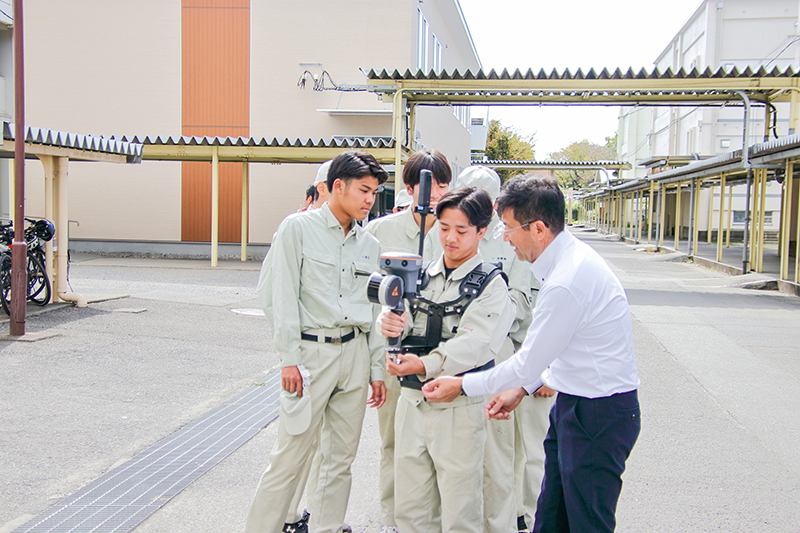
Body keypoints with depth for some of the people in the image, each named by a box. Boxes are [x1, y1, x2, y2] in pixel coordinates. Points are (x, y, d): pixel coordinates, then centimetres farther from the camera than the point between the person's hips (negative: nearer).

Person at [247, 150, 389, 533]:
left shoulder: (369, 244, 13)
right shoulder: (298, 228, -2)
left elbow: (375, 311, 15)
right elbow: (278, 295, -6)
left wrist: (377, 369, 11)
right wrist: (289, 357, -11)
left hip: (355, 351, 5)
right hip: (311, 350, -5)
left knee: (341, 457, 10)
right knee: (290, 456, -4)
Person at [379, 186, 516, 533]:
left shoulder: (491, 283, -6)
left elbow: (475, 345, -19)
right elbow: (397, 317, 2)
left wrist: (426, 365, -32)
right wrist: (388, 322, -22)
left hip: (459, 408, -5)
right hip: (411, 401, 5)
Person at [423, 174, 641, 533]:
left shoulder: (567, 282, -26)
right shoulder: (571, 256, 5)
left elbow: (528, 364, -17)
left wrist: (463, 386, -6)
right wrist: (521, 388, 14)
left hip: (599, 416, -10)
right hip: (573, 405, 10)